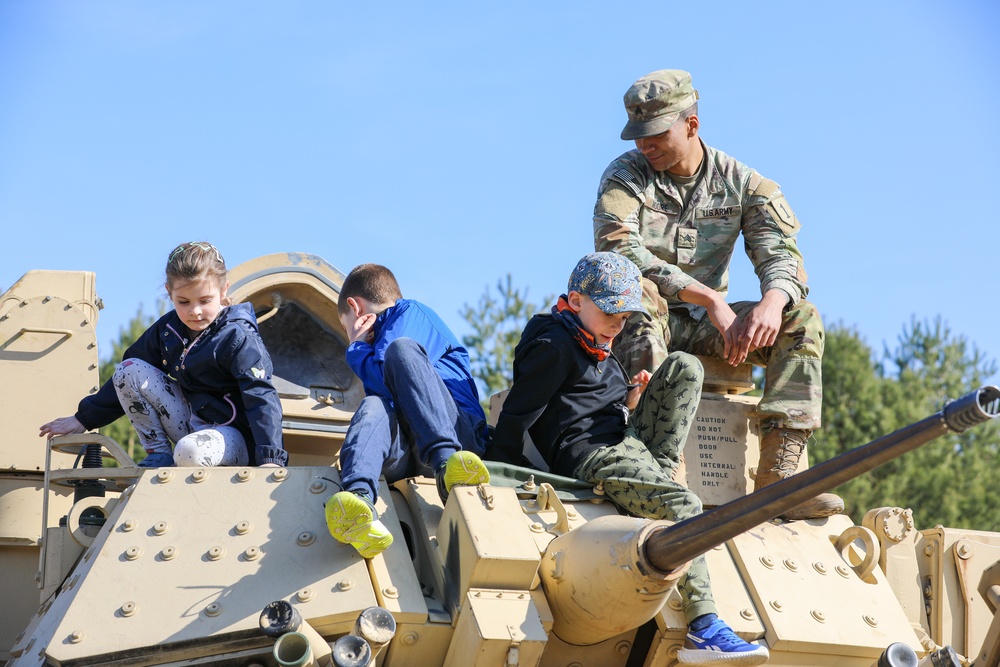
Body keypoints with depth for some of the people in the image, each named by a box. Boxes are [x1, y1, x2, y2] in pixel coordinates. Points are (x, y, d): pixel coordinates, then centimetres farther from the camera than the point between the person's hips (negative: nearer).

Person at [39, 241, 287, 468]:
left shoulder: (239, 338, -17)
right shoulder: (167, 329, 3)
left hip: (232, 434, -7)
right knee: (129, 370, -5)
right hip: (190, 420, 7)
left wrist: (271, 458, -38)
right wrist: (84, 419, 14)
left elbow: (262, 398, -26)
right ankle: (158, 455, -2)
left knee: (191, 452, -41)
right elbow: (125, 380, 14)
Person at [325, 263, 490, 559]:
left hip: (457, 439, -5)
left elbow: (382, 380, -3)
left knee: (400, 349, -21)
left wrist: (357, 348, 13)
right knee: (374, 406, -27)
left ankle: (446, 461, -43)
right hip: (406, 461, 5)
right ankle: (359, 498, -64)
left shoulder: (411, 312, 13)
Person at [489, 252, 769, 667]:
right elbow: (516, 416, -11)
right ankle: (702, 632, -34)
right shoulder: (553, 346, -8)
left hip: (630, 441, 10)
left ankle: (663, 470, -10)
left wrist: (629, 402, 9)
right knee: (683, 507, -29)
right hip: (594, 456, -10)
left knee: (685, 367, 6)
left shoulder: (599, 351, 24)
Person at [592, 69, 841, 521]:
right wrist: (711, 299, -28)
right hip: (639, 326, -3)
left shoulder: (740, 182, 4)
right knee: (635, 289, -36)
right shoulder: (625, 176, -5)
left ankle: (777, 474, -28)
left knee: (802, 319, -17)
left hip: (703, 328, 3)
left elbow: (781, 253, -6)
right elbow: (618, 251, -22)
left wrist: (773, 300, -32)